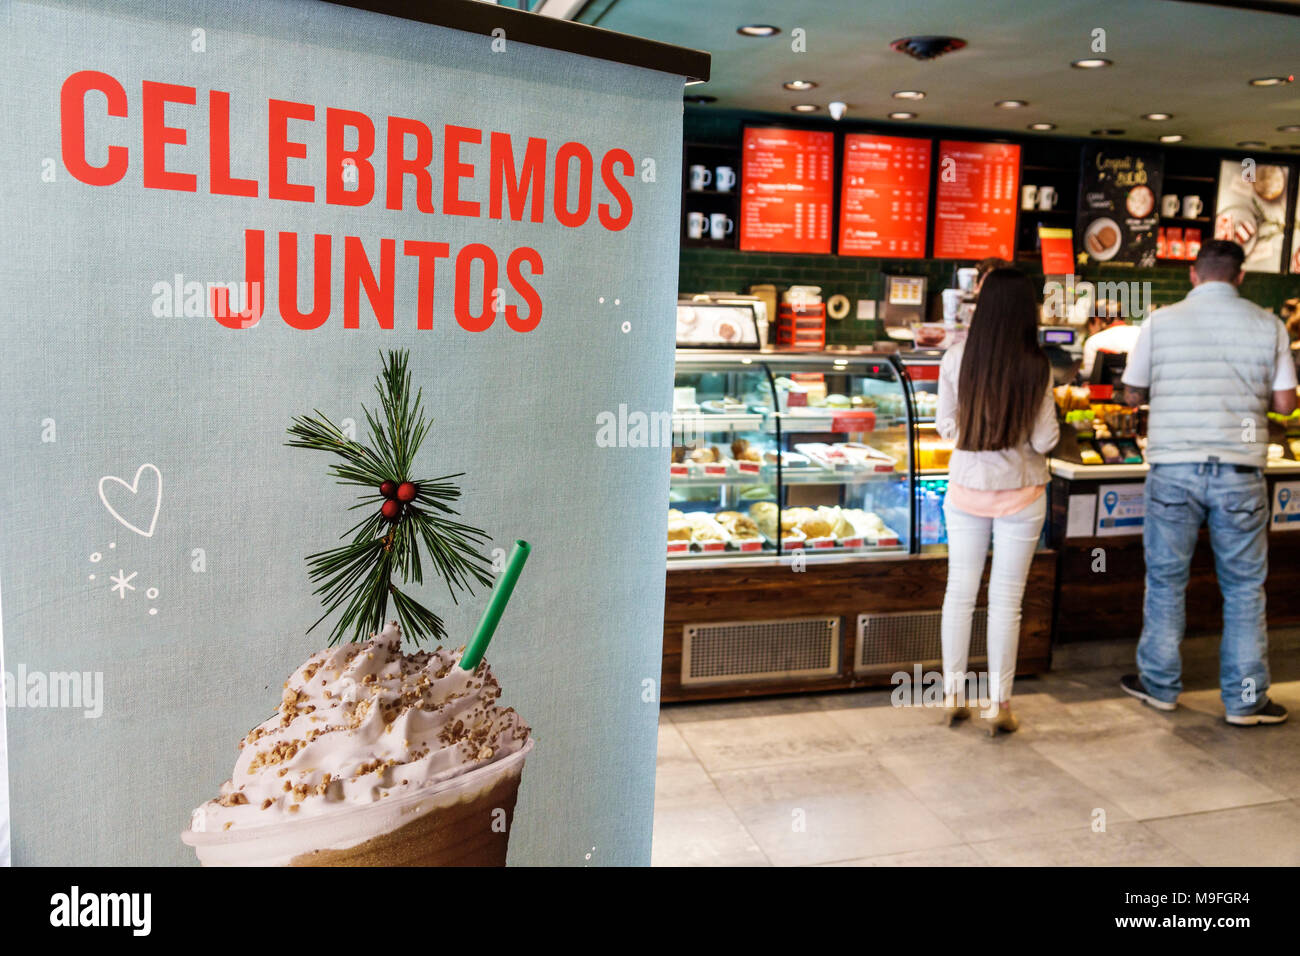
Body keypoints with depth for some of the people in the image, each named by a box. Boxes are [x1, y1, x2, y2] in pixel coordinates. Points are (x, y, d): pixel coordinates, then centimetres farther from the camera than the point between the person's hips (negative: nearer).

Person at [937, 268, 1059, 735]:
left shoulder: (956, 359, -9)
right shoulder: (1035, 367, -14)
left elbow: (945, 426, -1)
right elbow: (1045, 440, -10)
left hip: (966, 487, 2)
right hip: (1019, 491, -2)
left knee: (959, 591, 13)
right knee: (1006, 599, 7)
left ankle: (953, 694, 22)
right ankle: (999, 704, 15)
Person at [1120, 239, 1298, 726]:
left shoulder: (1160, 322, -1)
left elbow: (1133, 395, 6)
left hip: (1173, 468, 0)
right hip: (1240, 471, 0)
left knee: (1166, 579, 11)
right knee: (1244, 586, 10)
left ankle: (1159, 685, 22)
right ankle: (1245, 700, 16)